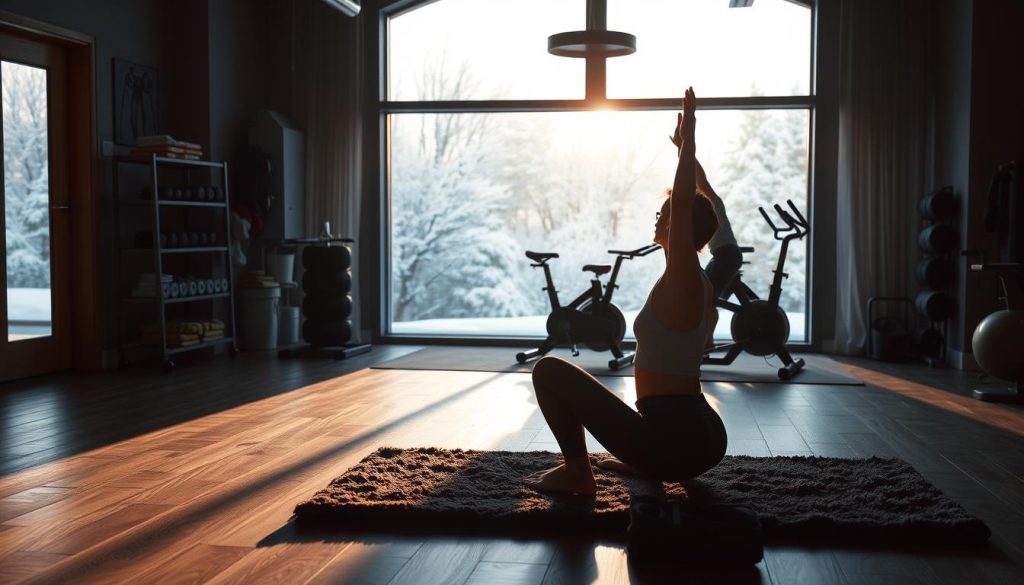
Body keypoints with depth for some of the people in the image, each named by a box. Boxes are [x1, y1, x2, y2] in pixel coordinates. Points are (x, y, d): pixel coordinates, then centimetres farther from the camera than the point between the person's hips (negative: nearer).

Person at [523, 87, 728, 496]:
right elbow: (691, 205, 24)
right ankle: (640, 461, 29)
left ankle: (577, 473, 3)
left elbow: (683, 201, -24)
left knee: (550, 368, -2)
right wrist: (685, 143, 30)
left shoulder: (680, 281, -13)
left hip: (673, 441, -9)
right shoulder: (697, 283, 10)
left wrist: (688, 136, -16)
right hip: (706, 439, 10)